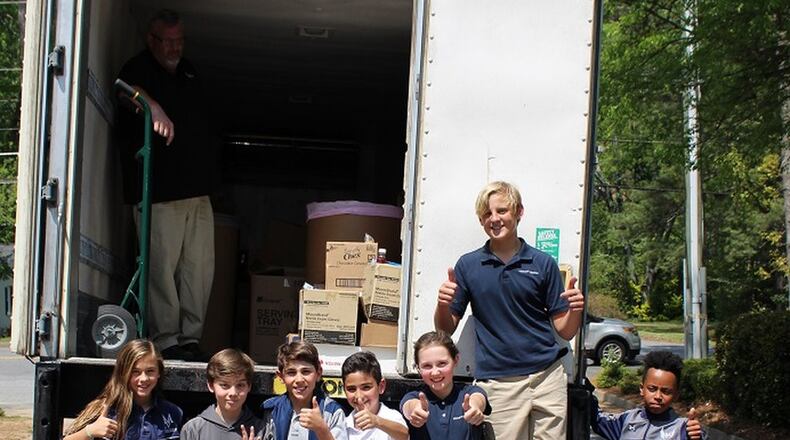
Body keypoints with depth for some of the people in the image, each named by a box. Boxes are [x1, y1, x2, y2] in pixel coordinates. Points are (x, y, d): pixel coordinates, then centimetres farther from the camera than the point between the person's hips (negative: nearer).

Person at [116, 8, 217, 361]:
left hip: (197, 190, 7)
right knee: (162, 264, -10)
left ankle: (191, 337, 8)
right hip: (158, 190, -7)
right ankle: (165, 339, -6)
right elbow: (129, 91, -27)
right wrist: (154, 107, -48)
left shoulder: (188, 74, 22)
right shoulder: (139, 68, -1)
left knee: (200, 265, 4)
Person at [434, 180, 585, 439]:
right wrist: (443, 304, -13)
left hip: (547, 376, 1)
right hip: (498, 383, -1)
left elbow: (564, 330, 7)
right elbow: (445, 329, 8)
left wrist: (575, 310, -15)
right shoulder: (469, 265, 6)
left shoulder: (543, 264, 6)